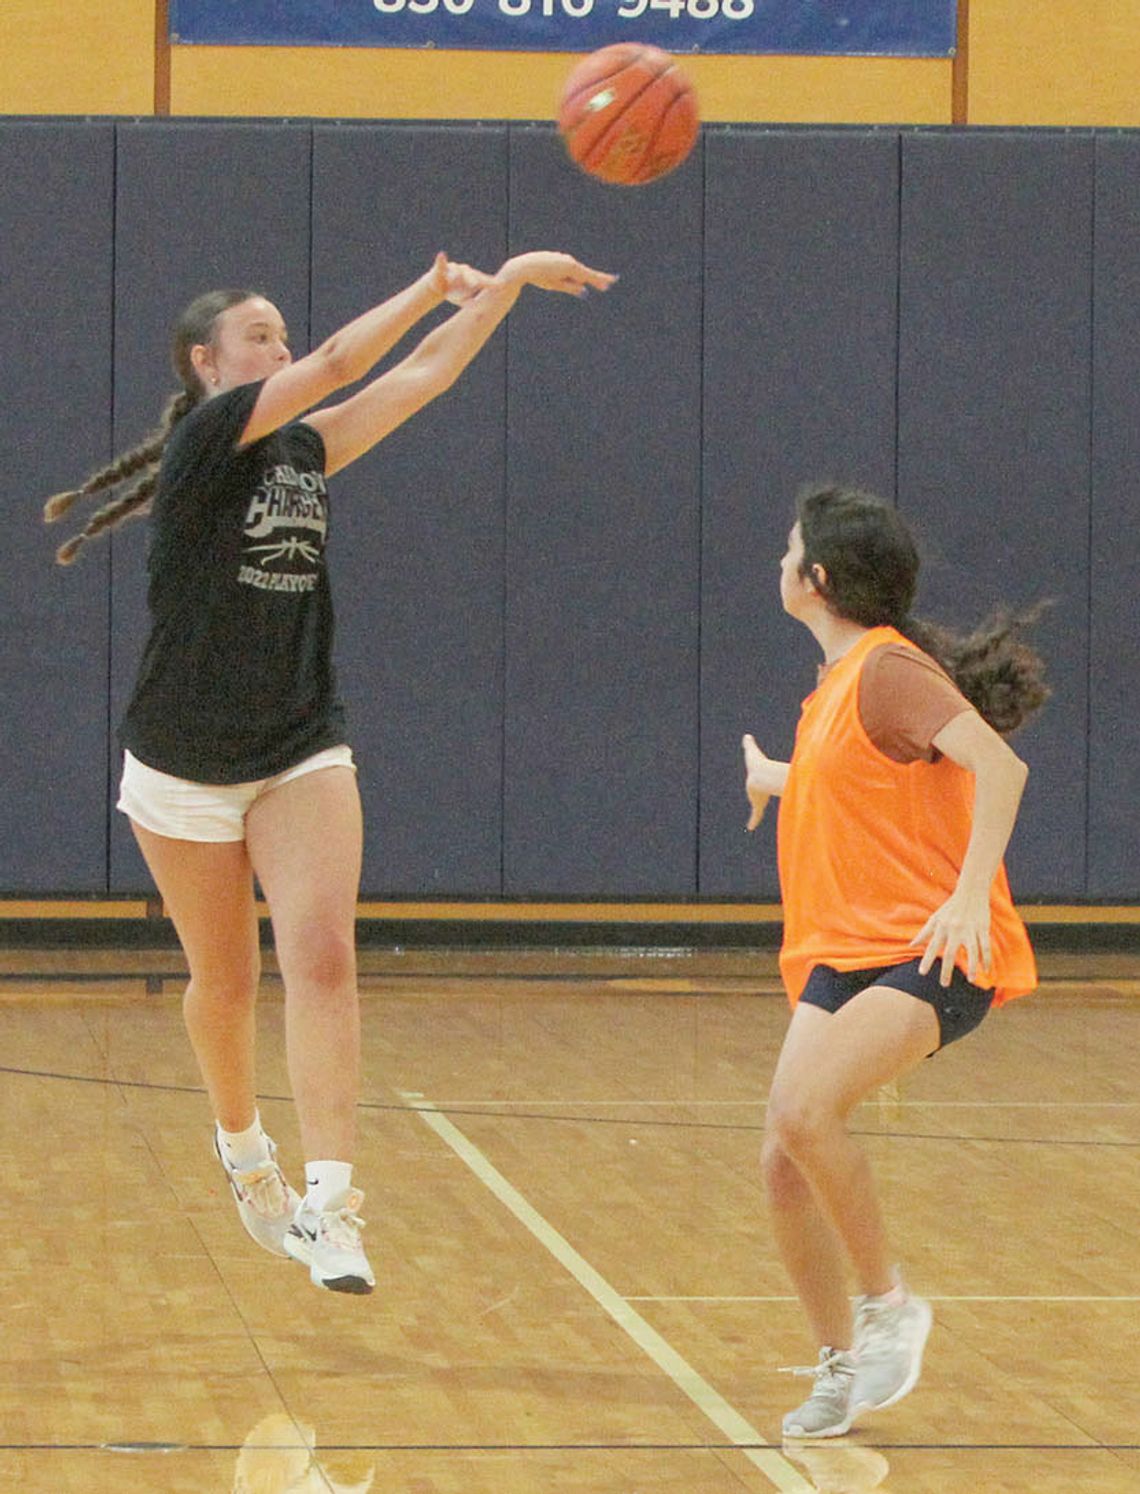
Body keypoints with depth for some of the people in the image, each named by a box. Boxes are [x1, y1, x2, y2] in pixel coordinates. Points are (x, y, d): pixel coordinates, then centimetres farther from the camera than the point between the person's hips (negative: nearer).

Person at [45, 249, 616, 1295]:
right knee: (226, 979, 10)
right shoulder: (203, 438, -10)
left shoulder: (303, 451, 8)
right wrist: (438, 285, -9)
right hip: (186, 764, -4)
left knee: (322, 958, -15)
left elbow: (423, 375, 6)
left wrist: (511, 282, -1)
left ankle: (330, 1205, -24)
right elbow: (334, 366, -17)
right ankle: (241, 1148, 38)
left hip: (302, 754, 4)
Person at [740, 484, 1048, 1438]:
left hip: (933, 956, -9)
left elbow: (998, 764, -26)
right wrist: (781, 781, 54)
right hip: (841, 955, 9)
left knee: (803, 1109, -30)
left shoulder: (889, 669, -13)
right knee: (786, 1161, -3)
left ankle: (889, 1303, -11)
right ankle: (842, 1366, 11)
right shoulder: (838, 680, 16)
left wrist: (970, 895, -34)